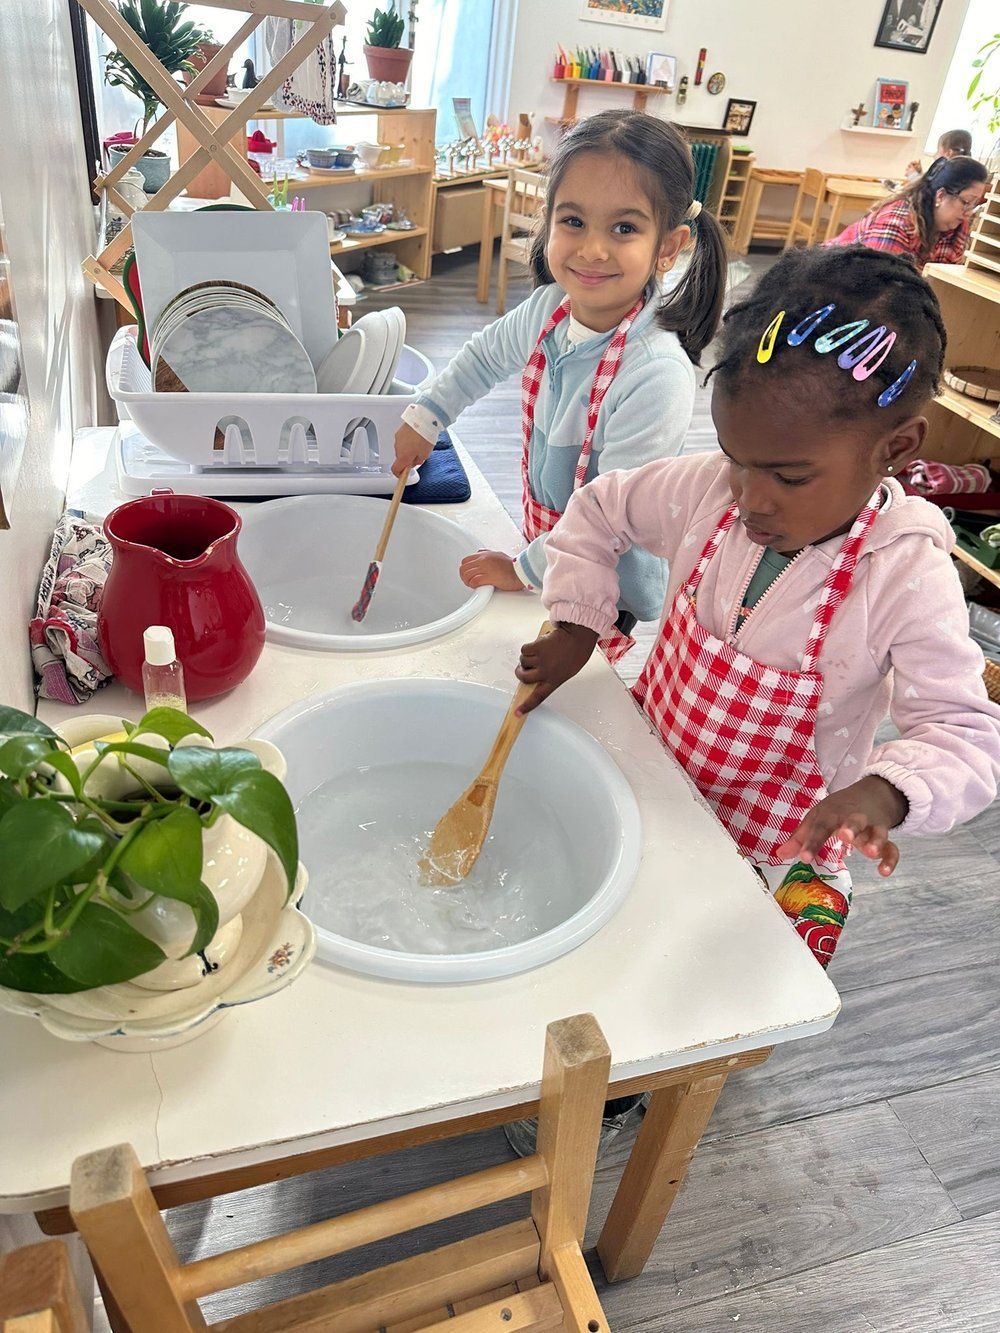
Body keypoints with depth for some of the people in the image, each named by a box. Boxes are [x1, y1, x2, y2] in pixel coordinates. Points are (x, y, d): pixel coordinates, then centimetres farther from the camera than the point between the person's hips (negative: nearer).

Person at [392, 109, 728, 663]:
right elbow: (486, 354, 14)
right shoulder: (550, 308, -11)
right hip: (544, 547, 6)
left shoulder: (656, 373, -33)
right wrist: (423, 417, 13)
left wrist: (523, 571, -17)